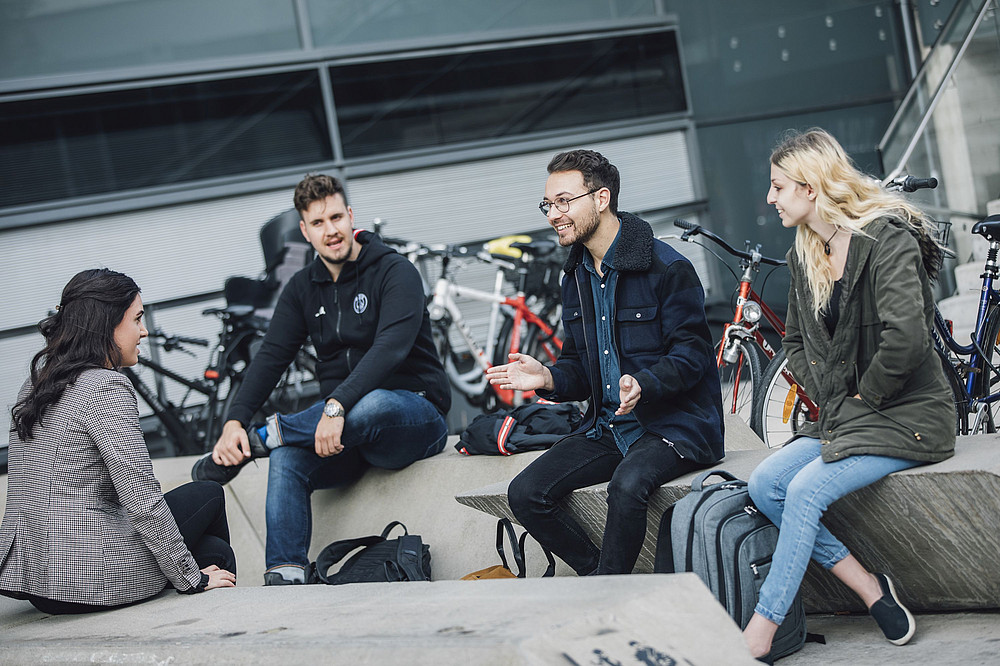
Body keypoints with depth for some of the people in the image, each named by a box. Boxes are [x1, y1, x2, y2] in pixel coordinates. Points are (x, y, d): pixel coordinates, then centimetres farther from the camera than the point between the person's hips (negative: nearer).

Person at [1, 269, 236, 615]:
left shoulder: (37, 381, 12)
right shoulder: (107, 388, -15)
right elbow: (142, 499, -18)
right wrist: (193, 578, -8)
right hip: (91, 579, -8)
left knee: (215, 548, 23)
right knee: (209, 496, 17)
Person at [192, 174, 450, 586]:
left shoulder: (396, 273, -8)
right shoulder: (303, 288, 10)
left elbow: (390, 348, -25)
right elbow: (270, 358, 1)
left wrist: (337, 406, -39)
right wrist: (235, 421, -18)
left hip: (413, 416, -5)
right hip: (344, 430, 5)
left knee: (372, 405, -40)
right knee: (286, 460, -27)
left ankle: (263, 437, -21)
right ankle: (285, 576, -29)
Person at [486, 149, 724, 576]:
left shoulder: (666, 267, -10)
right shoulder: (576, 277, 14)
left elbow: (691, 354, -12)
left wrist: (642, 384, -31)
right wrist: (547, 378, -5)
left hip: (675, 425, -7)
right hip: (606, 427, 7)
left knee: (627, 485, -36)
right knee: (525, 494, -12)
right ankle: (605, 580, -1)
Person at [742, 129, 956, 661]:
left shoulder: (888, 240, -16)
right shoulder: (803, 254, 10)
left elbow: (906, 338, -28)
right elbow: (795, 341, 18)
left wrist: (865, 398, -15)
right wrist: (832, 402, 3)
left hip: (907, 417, -8)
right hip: (843, 415, 8)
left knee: (806, 490, -25)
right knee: (764, 485, -12)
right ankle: (871, 591, -8)